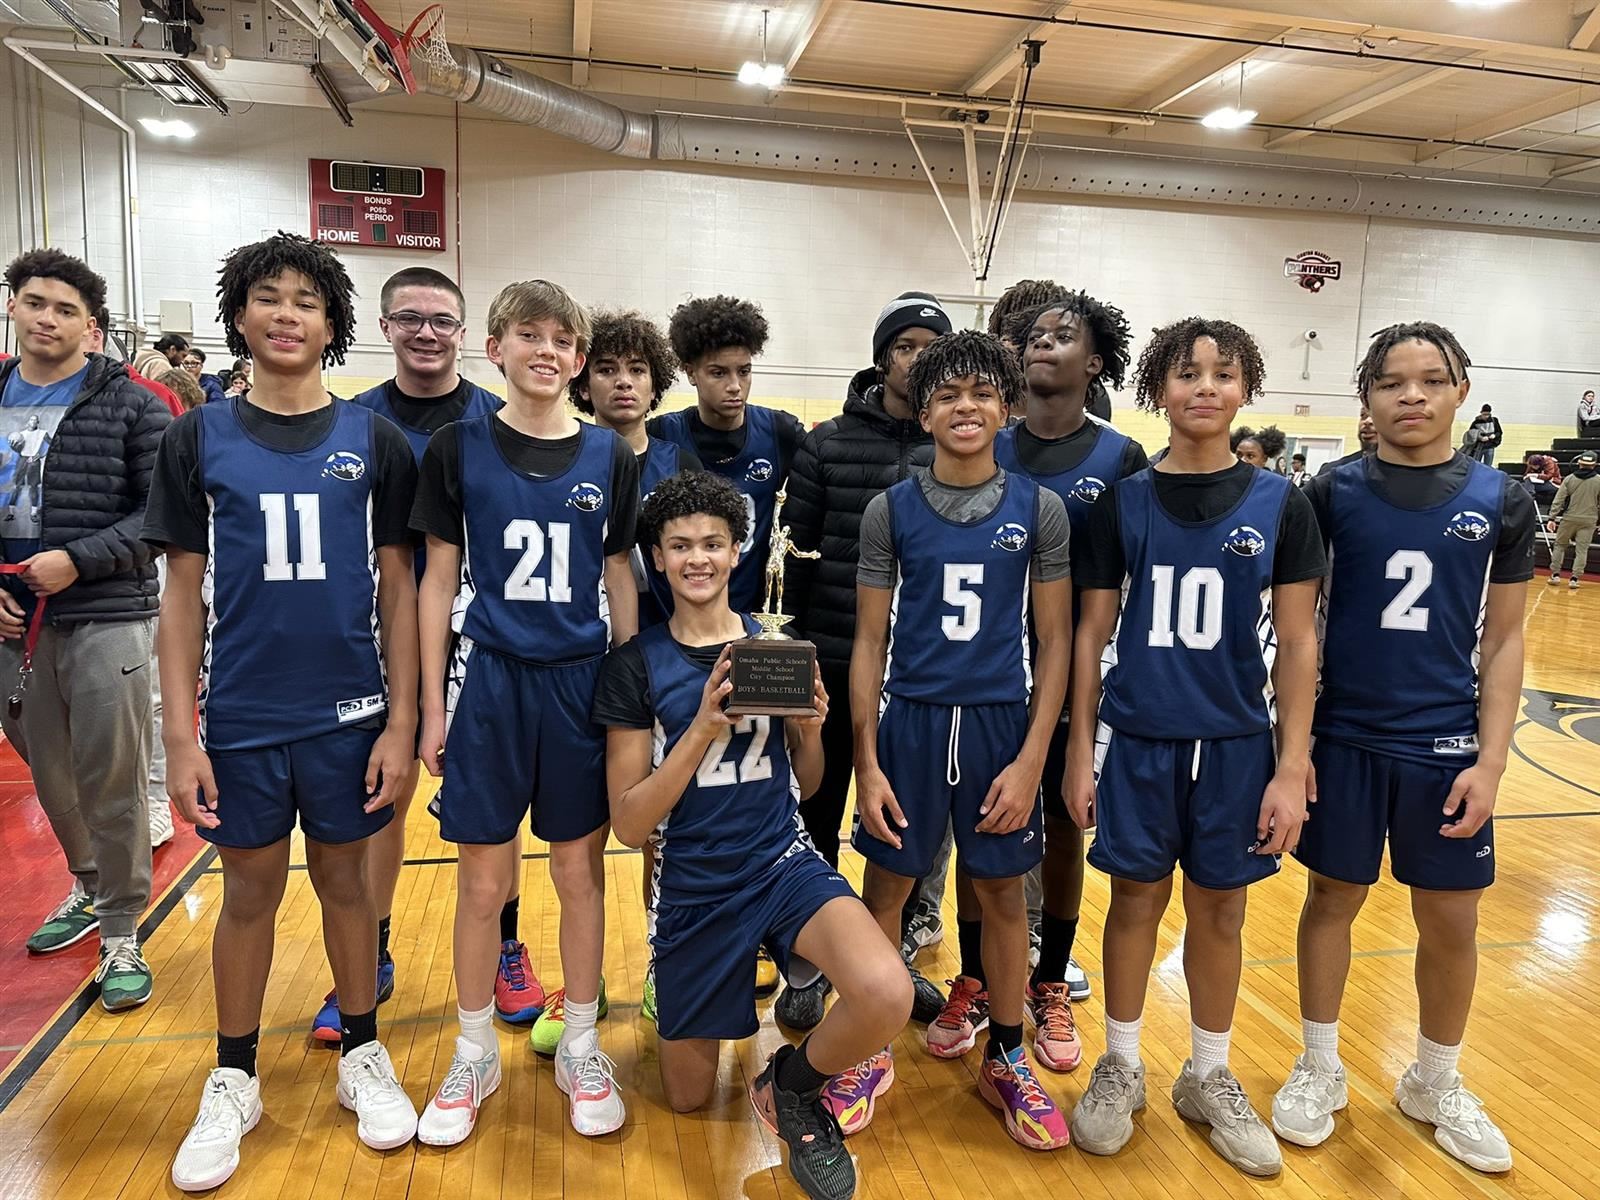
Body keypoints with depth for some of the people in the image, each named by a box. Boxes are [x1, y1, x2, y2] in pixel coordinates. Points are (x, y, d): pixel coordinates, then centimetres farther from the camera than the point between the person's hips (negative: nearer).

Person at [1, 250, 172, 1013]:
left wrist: (78, 560, -17)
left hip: (106, 622, -5)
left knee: (112, 784, 0)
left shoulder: (131, 406, -4)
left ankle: (121, 935, 13)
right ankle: (89, 891, 38)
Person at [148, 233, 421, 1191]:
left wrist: (402, 721, -3)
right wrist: (180, 734, -3)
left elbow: (397, 587, 1)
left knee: (344, 878, 13)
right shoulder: (200, 438, 1)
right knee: (250, 890, 13)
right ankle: (234, 1082, 32)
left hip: (348, 712, 0)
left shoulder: (374, 441, 0)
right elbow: (184, 592, 2)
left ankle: (363, 1056, 32)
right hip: (241, 715, 1)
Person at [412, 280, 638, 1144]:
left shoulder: (609, 456, 3)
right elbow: (439, 580, 2)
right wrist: (433, 706, 0)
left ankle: (579, 1046, 28)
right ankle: (474, 1054, 28)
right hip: (489, 679, -1)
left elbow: (619, 579, 8)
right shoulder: (459, 447, 0)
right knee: (483, 879, 8)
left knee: (580, 871, 10)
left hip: (582, 681, 1)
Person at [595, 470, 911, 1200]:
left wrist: (811, 731, -13)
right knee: (687, 1100, 14)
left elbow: (803, 787, 9)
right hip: (693, 888, 0)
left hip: (784, 863, 0)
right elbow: (629, 825, -11)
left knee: (887, 995, -30)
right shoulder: (635, 665, -7)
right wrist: (702, 730, -23)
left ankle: (792, 1087, 4)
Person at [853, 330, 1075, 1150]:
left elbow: (1054, 642, 0)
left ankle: (1005, 1061, 31)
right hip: (910, 721, 0)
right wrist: (866, 761, -5)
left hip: (1001, 723, 0)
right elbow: (869, 642, 0)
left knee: (1003, 896, 12)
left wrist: (1031, 759, -7)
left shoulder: (1039, 510, 0)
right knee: (885, 890, 10)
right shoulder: (890, 511, -1)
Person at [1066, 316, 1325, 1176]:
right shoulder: (1121, 502, -2)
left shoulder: (1280, 505, -2)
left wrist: (1292, 766, -4)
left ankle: (1208, 1078, 33)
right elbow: (1091, 633, 1)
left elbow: (1297, 644, 0)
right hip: (1138, 738, 0)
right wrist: (1080, 749, -1)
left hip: (1237, 741, 1)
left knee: (1219, 910, 13)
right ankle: (1120, 1068, 30)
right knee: (1135, 902, 10)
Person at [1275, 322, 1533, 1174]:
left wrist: (1490, 760, -5)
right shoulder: (1332, 494, -4)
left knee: (1451, 920, 12)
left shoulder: (1500, 500, -1)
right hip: (1344, 737, -1)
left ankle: (1435, 1084, 35)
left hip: (1446, 743, 1)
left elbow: (1504, 639, 2)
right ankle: (1320, 1068, 31)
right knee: (1333, 899, 11)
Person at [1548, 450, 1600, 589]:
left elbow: (1558, 500, -6)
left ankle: (1555, 574, 13)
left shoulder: (1569, 479, -4)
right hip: (1588, 521, 0)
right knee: (1581, 550, 3)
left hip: (1569, 519, 0)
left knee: (1560, 545, 14)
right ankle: (1574, 578, -1)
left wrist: (1552, 518, -3)